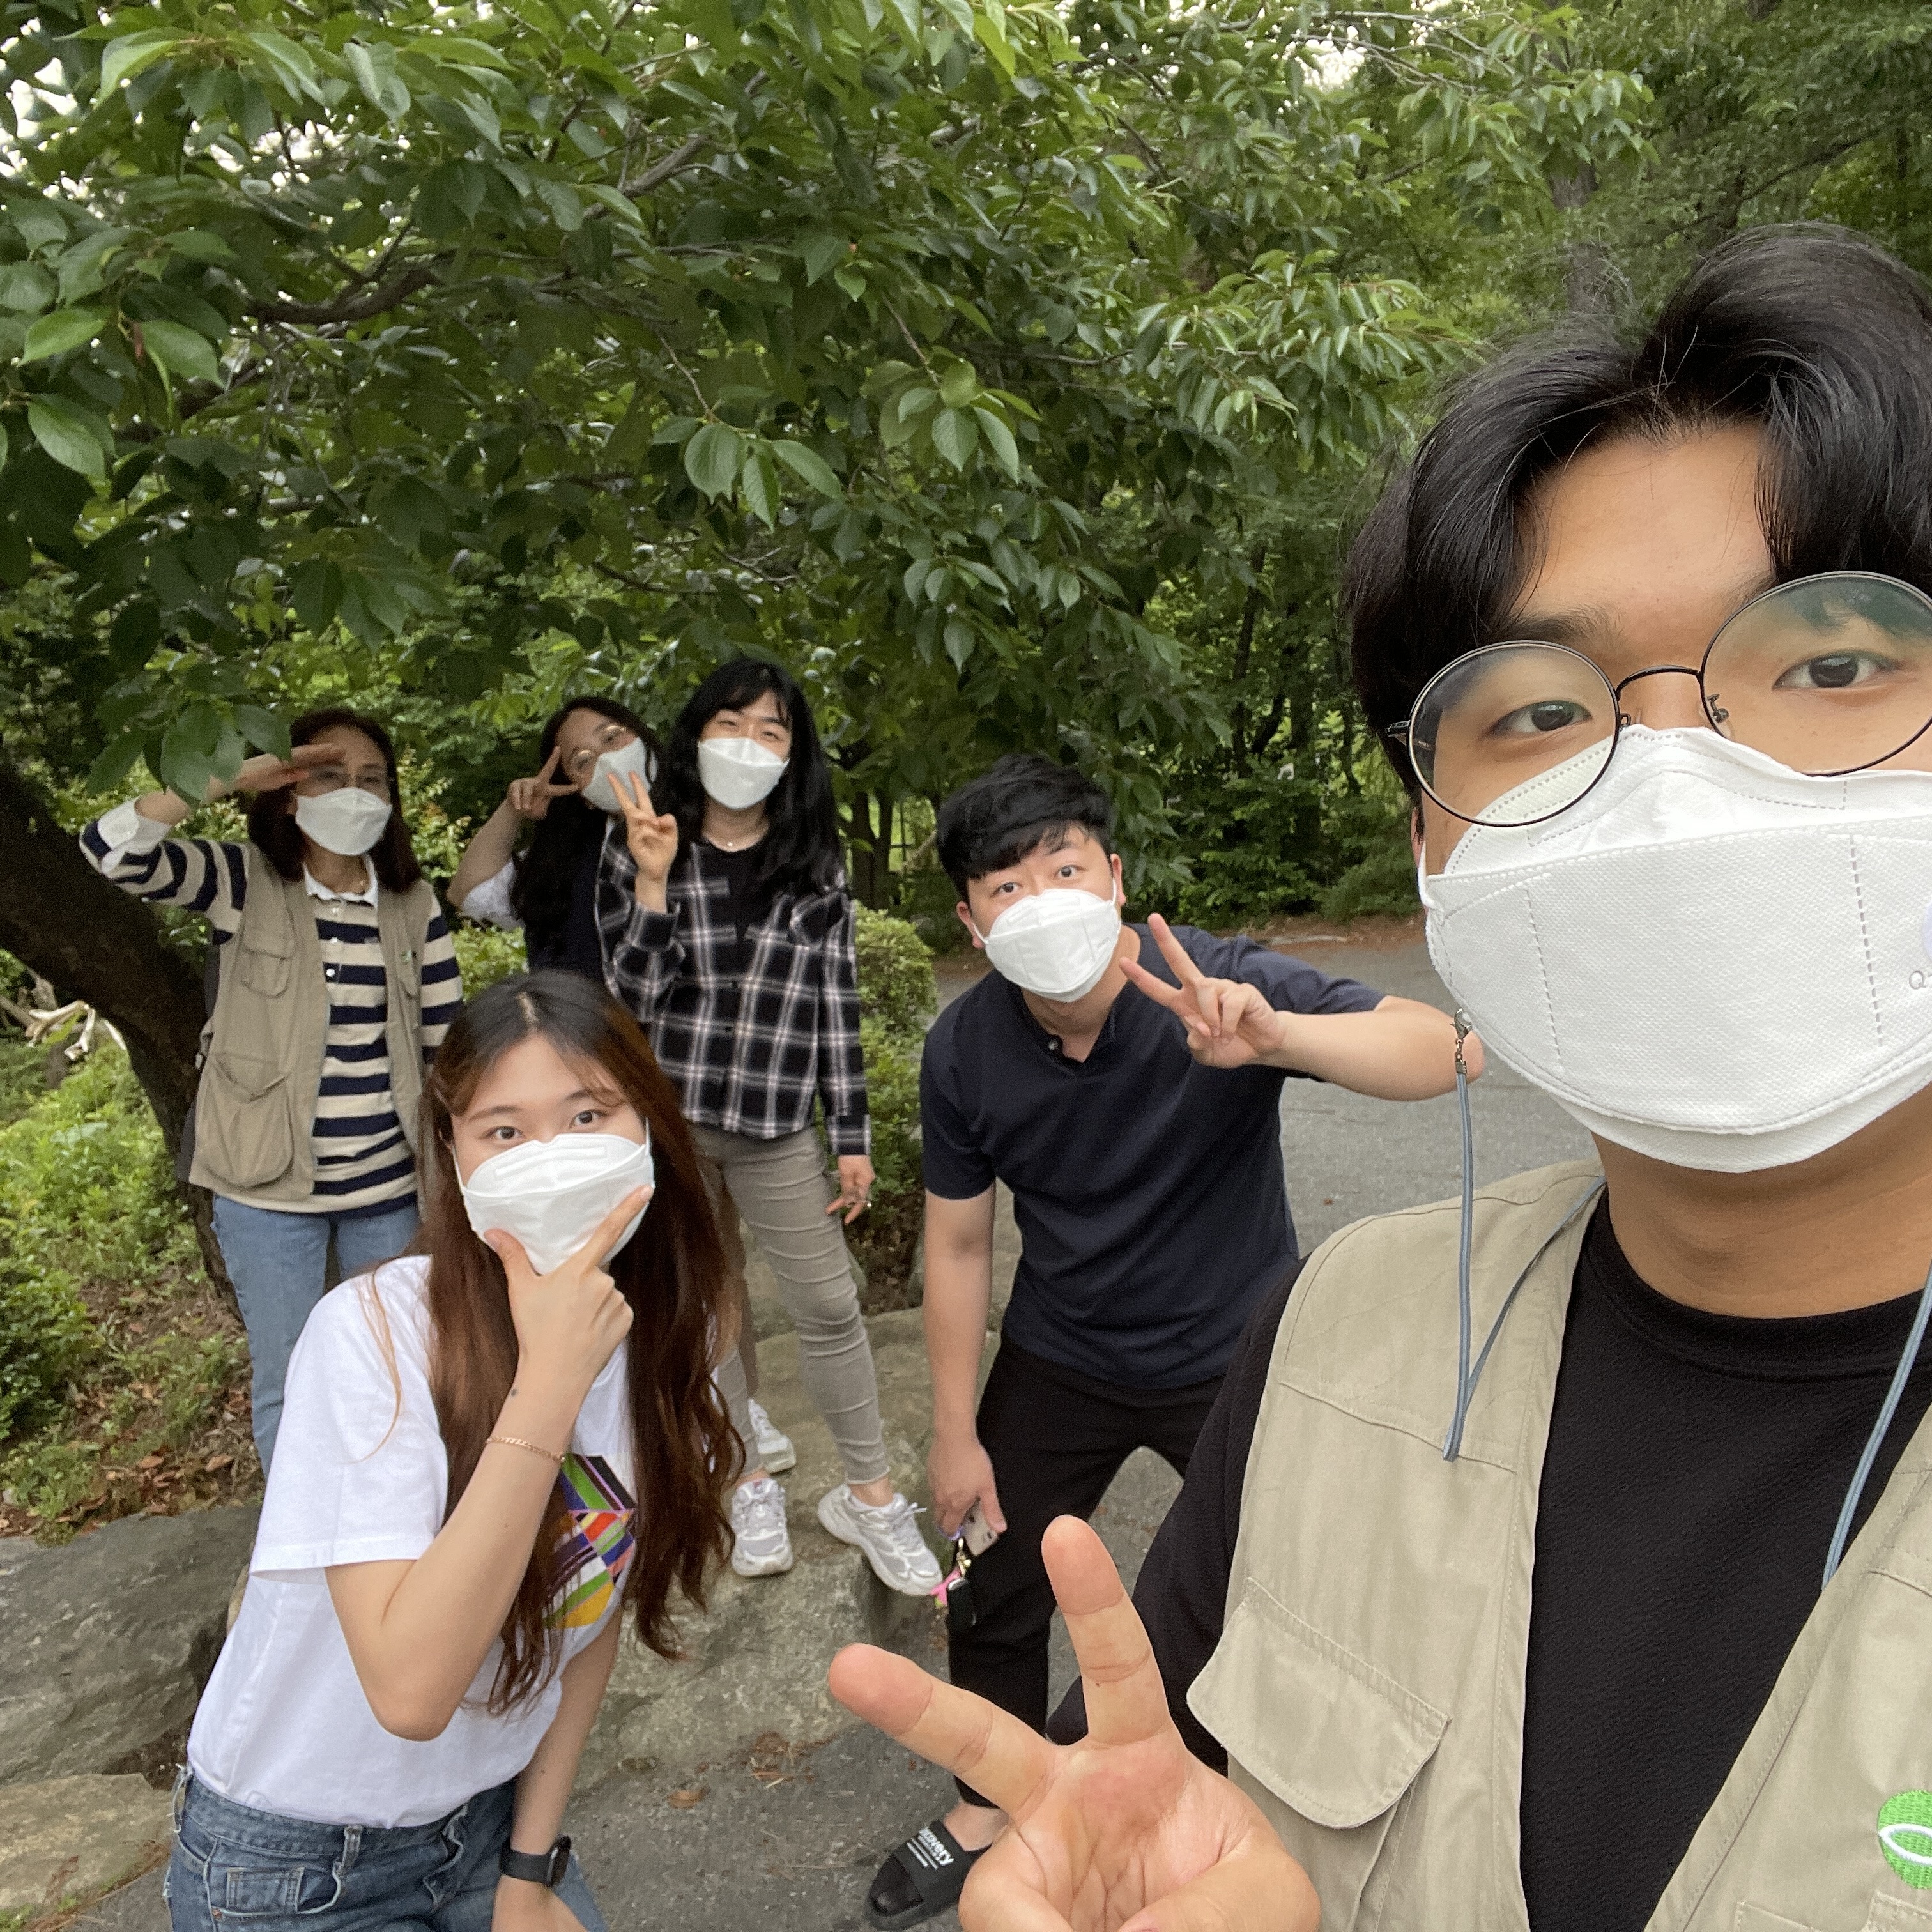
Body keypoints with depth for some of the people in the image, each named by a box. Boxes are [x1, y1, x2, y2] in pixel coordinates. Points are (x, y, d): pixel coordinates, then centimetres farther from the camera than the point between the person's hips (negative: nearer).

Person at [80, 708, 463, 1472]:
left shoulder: (414, 901, 0)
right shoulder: (242, 881, -7)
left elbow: (449, 1038, 2)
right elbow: (113, 848, -24)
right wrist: (237, 775, -22)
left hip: (391, 1184, 3)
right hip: (271, 1188, -2)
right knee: (288, 1385, 13)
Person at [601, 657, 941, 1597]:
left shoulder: (815, 865, 0)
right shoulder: (649, 853, -3)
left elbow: (836, 1001, 1)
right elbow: (634, 999, -10)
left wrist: (852, 1134, 0)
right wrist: (653, 882, -23)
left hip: (774, 1123, 0)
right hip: (665, 1116, 0)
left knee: (828, 1302, 1)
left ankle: (868, 1492, 19)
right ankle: (749, 1478, 32)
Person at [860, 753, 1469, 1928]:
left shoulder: (1219, 986, -26)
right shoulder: (966, 1050, -16)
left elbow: (1444, 1050, -35)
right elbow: (959, 1244, -5)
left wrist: (1272, 1038, -53)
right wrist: (957, 1435, 1)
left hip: (1237, 1357, -2)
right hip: (1061, 1363, 3)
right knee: (997, 1600, 14)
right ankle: (989, 1816, 45)